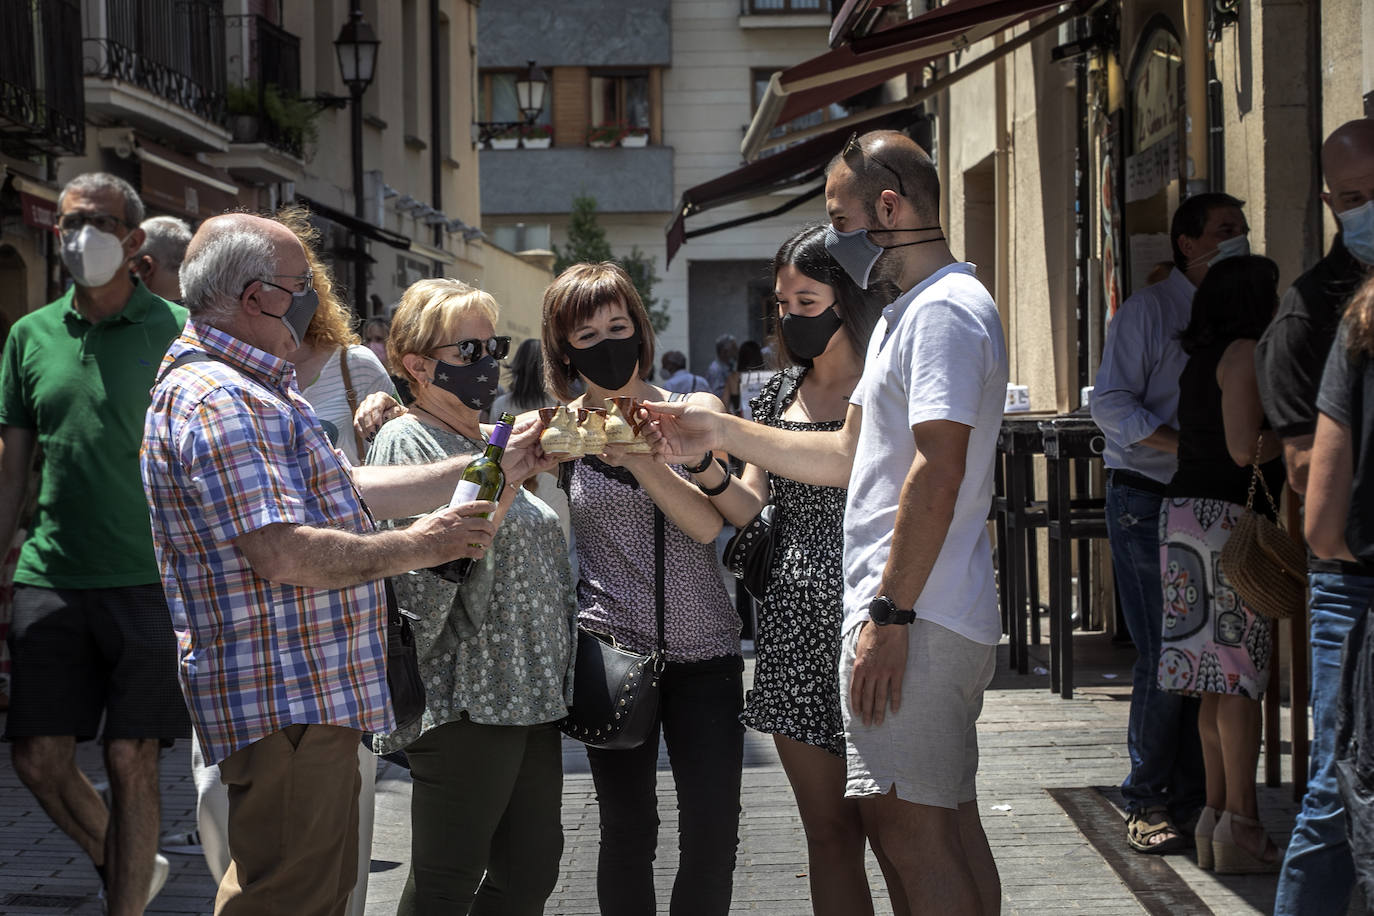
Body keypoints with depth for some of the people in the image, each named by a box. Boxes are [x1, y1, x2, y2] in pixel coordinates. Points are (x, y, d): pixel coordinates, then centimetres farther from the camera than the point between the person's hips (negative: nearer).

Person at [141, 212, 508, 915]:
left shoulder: (254, 390, 18)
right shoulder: (215, 400, -19)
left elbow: (346, 490, 21)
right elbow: (281, 553, -26)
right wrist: (415, 547, -14)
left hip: (308, 696, 11)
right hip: (284, 705, -11)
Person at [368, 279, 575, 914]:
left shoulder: (491, 446, 18)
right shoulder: (406, 443, -7)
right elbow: (422, 579, -19)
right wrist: (498, 493, -23)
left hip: (529, 695, 8)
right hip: (466, 701, -8)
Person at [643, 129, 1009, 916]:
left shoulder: (945, 311, -13)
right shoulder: (908, 313, 22)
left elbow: (937, 473, -22)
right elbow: (852, 455, 26)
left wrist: (889, 614, -23)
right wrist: (720, 432, 22)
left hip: (915, 620, -11)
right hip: (937, 619, 11)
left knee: (908, 828, -10)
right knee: (948, 830, 12)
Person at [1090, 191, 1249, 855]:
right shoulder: (1148, 311, -3)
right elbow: (1110, 404, -9)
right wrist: (1186, 446, -17)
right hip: (1148, 505, -5)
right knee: (1165, 658, -7)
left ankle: (1191, 797, 11)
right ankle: (1147, 799, 5)